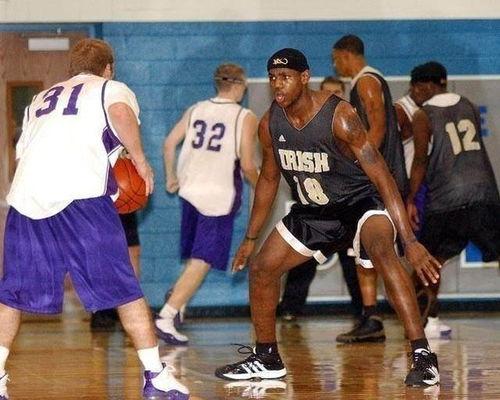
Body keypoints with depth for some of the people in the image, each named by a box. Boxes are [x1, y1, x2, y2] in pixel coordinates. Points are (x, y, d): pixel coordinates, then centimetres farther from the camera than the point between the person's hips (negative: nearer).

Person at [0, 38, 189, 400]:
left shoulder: (40, 100, 31)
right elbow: (120, 113, -8)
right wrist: (140, 160, 2)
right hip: (80, 197, -4)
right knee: (124, 289, 2)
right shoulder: (112, 89, 16)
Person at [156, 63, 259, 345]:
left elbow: (170, 143, 5)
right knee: (201, 263, -6)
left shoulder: (196, 110, 9)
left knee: (194, 257, 28)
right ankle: (166, 318, -15)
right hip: (219, 196, -6)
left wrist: (171, 178, 18)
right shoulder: (245, 118, -5)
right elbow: (247, 165, -8)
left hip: (189, 189, 6)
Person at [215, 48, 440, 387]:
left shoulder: (339, 116, -27)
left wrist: (410, 240, -33)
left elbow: (382, 177, -28)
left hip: (360, 203, -7)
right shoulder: (270, 124, -8)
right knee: (261, 270, 3)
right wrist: (251, 238, 14)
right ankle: (267, 359, 23)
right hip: (313, 212, 7)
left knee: (382, 251, -34)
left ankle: (422, 356, -36)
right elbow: (269, 180, 11)